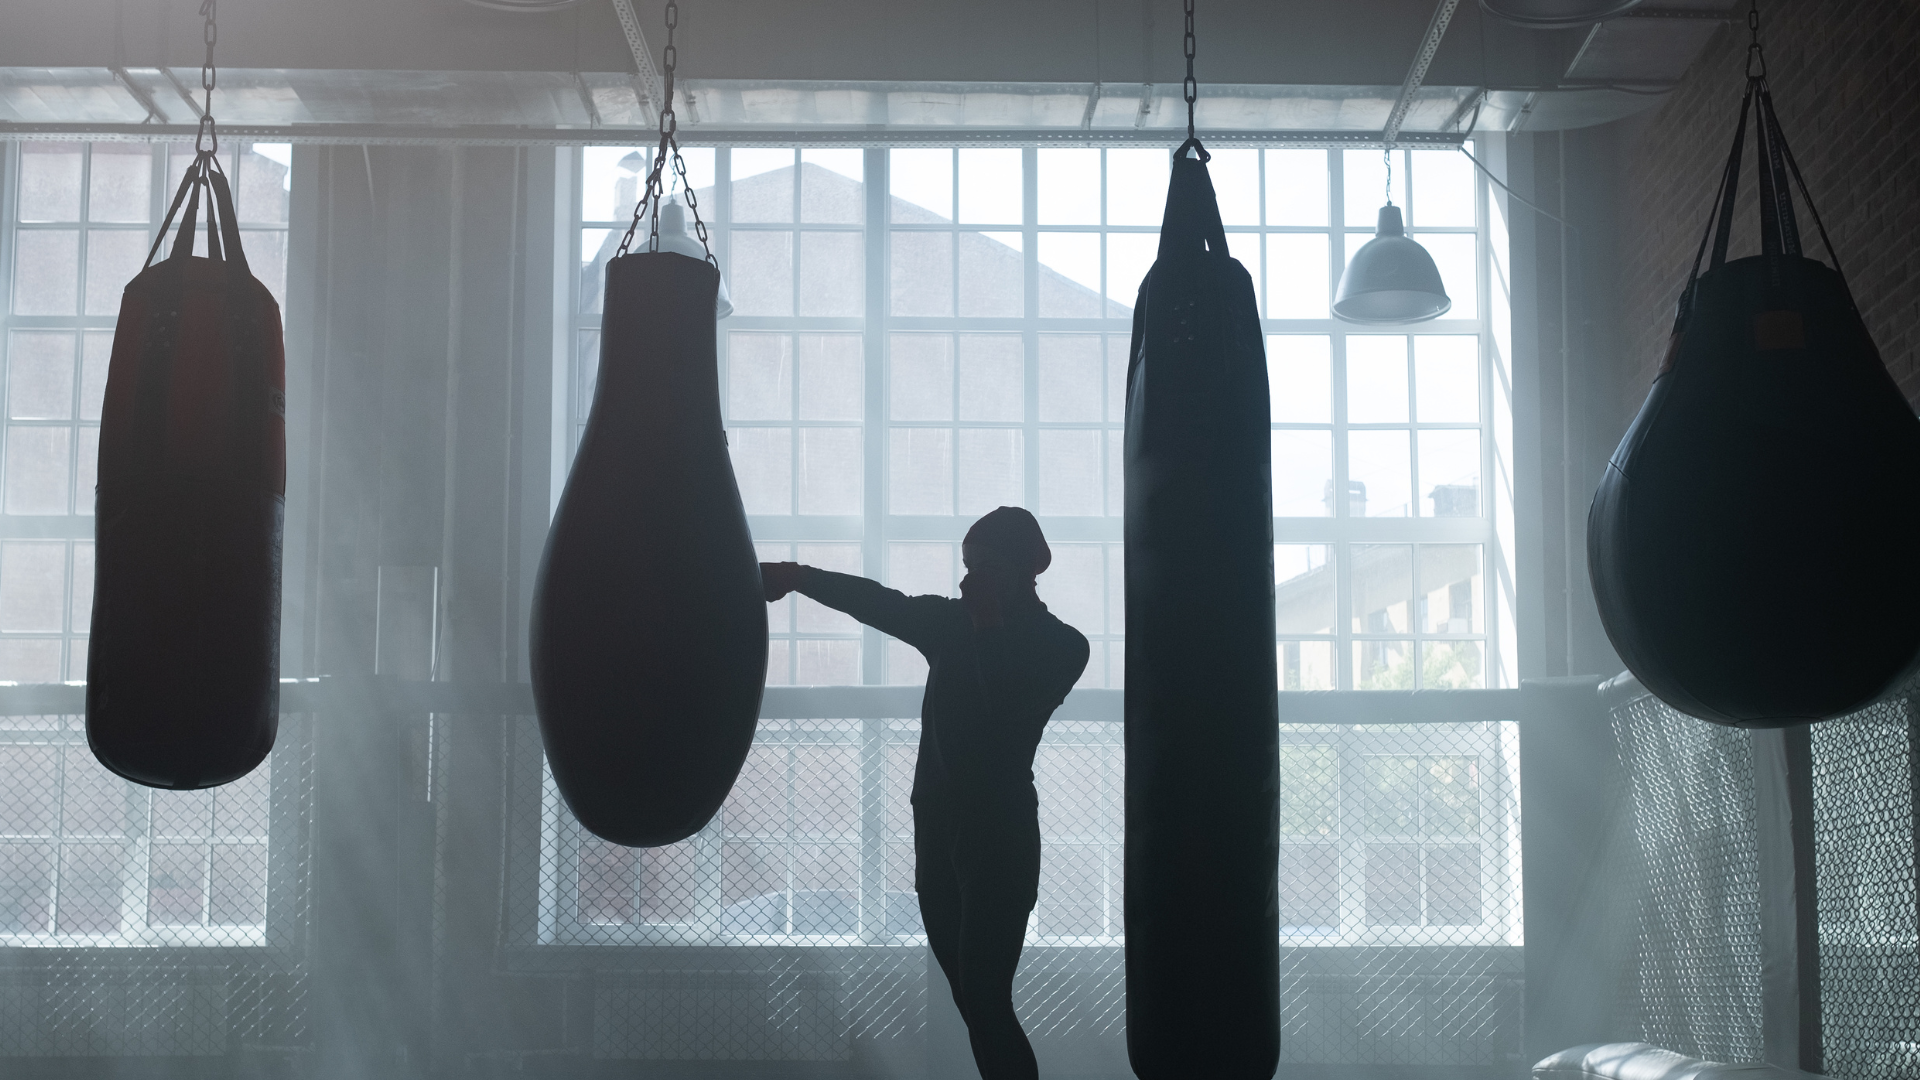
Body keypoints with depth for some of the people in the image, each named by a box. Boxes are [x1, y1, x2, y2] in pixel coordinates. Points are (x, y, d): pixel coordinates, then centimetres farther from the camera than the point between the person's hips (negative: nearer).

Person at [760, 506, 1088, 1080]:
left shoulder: (1061, 647, -4)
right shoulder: (955, 622, 9)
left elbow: (1004, 712, -18)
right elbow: (879, 603, -5)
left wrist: (988, 626, -12)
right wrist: (800, 576, -19)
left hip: (998, 836, -6)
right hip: (939, 824, 6)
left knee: (985, 1002, -12)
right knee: (971, 995, 10)